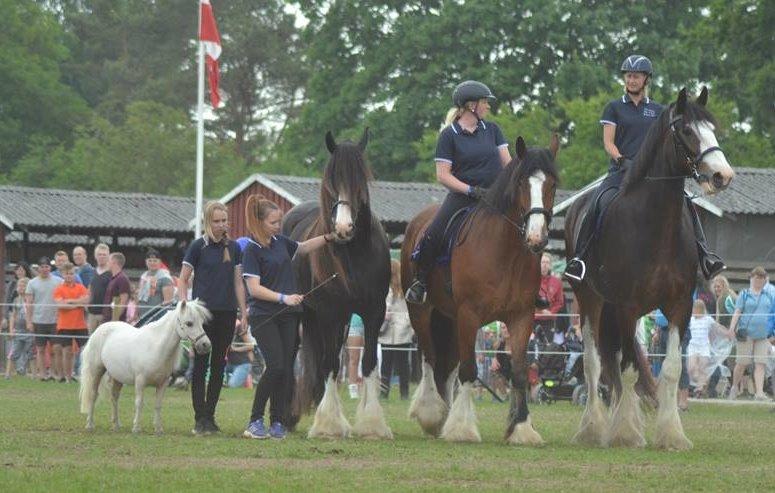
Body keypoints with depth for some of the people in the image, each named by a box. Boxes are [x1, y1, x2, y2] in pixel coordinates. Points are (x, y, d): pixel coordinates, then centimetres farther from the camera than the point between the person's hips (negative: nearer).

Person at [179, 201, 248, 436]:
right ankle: (200, 419, -2)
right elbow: (183, 281, -1)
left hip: (227, 313, 4)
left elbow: (238, 282, 14)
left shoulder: (233, 248, 9)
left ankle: (210, 416, 14)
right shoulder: (198, 246, -3)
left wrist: (244, 313, 9)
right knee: (201, 365, -3)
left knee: (219, 365, 7)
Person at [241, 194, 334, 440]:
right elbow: (254, 289, -17)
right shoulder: (252, 250, -10)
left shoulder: (280, 242, 11)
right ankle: (255, 421, -7)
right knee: (275, 366, -16)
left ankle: (277, 422, 8)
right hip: (264, 316, -7)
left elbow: (303, 247, 31)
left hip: (288, 317, 7)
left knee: (286, 369, 2)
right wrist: (283, 298, -24)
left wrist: (328, 237, 20)